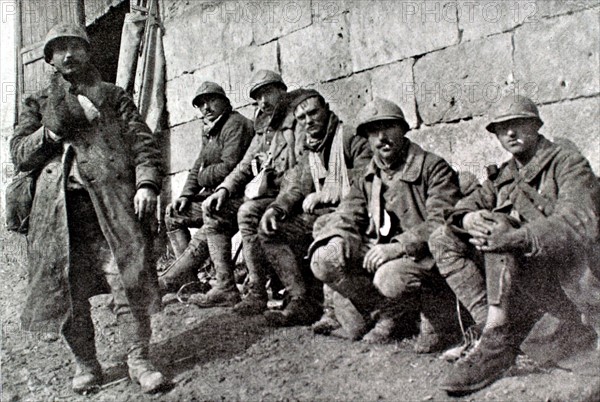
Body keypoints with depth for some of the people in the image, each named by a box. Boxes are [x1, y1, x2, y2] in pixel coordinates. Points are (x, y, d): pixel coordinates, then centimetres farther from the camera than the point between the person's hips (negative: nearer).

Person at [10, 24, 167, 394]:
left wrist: (146, 183, -9)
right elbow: (19, 154, 13)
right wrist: (51, 133, -6)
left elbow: (143, 142, 7)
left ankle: (139, 360, -1)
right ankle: (86, 365, 16)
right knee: (67, 290, 2)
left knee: (127, 280, -10)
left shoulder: (113, 97, 17)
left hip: (111, 202, -2)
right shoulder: (38, 105, 22)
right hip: (59, 208, 2)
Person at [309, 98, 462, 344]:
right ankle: (379, 310, 0)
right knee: (323, 260, -15)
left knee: (390, 278, -37)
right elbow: (347, 216, 12)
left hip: (423, 256, -6)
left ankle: (398, 313, 0)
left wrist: (399, 246, -29)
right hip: (376, 251, 6)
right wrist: (337, 240, -13)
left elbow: (441, 223, -17)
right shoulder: (368, 178, 14)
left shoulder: (433, 168, -6)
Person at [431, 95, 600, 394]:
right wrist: (470, 218, -21)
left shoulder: (568, 163, -4)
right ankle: (488, 322, -19)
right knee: (443, 239, -4)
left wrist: (516, 237, -39)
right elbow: (461, 208, 6)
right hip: (521, 269, 7)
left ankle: (497, 342, -33)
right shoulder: (503, 176, 17)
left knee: (497, 226, -30)